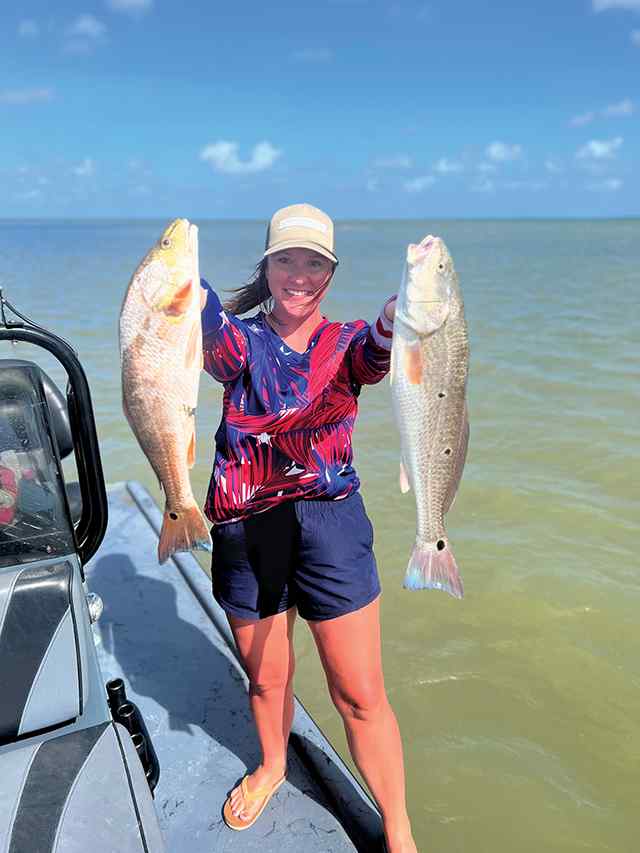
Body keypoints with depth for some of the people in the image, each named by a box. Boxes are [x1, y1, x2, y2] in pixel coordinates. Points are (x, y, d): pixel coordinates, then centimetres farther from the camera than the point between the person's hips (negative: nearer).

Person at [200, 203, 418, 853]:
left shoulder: (348, 342, 0)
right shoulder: (242, 342, -1)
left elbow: (378, 354, -25)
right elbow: (215, 342, -26)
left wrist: (397, 322, -49)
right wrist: (192, 298, -49)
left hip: (330, 525, -1)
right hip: (245, 530, 2)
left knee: (361, 696, 6)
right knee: (265, 678, 22)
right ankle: (273, 765, 54)